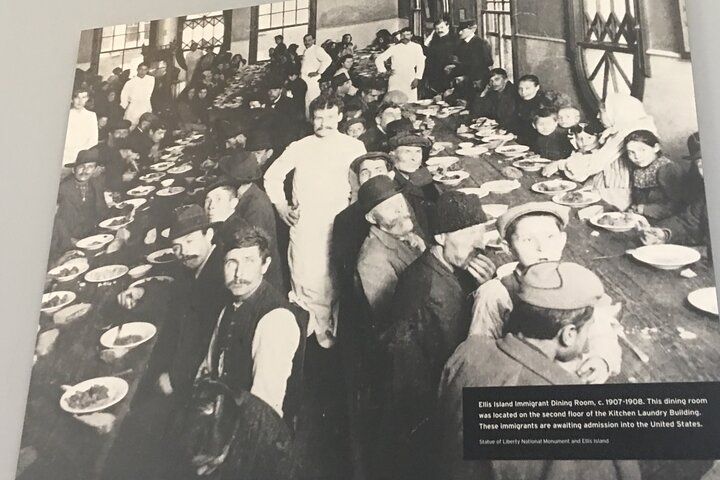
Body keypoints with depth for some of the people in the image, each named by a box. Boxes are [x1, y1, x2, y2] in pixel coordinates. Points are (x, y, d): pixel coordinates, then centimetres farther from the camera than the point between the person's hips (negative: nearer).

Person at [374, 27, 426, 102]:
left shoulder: (417, 47, 5)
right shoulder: (394, 48, 4)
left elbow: (420, 63, 4)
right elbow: (379, 59, 8)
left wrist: (417, 78, -3)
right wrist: (384, 71, -1)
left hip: (410, 80, 0)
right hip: (395, 80, 0)